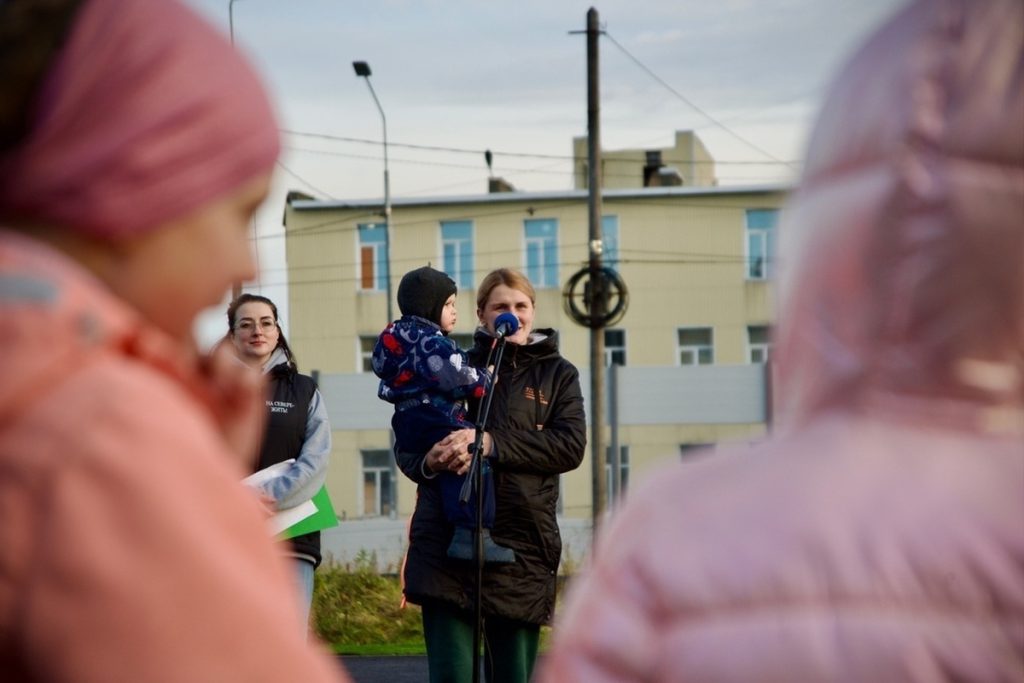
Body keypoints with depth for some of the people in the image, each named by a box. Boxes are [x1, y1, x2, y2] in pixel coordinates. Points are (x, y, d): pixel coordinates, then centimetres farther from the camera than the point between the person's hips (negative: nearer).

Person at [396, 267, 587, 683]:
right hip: (446, 542, 0)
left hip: (521, 545, 0)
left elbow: (571, 446, -4)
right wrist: (428, 461, -14)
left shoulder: (557, 374, 12)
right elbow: (406, 445, 12)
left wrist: (490, 443, -16)